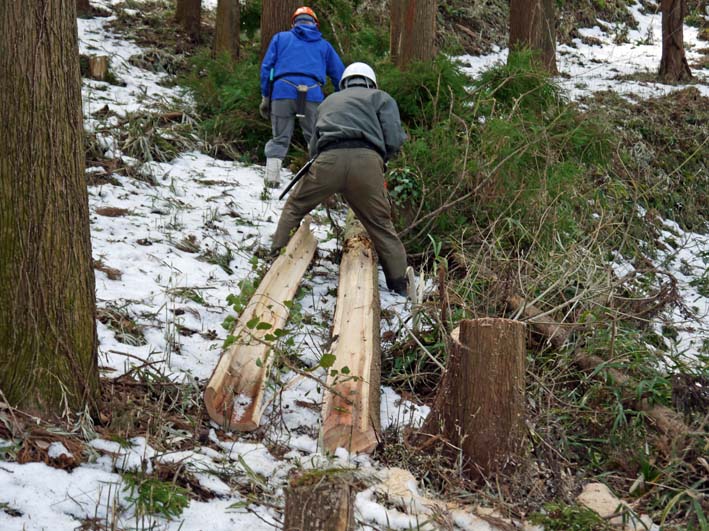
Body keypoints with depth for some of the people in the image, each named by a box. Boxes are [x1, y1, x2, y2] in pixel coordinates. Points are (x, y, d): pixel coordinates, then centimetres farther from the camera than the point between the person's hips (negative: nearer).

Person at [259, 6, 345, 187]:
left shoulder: (280, 38, 22)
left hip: (282, 92, 0)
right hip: (312, 95, 0)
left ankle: (271, 176, -1)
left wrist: (265, 97, 15)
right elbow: (339, 76, 21)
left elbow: (266, 67, 13)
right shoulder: (324, 45, 23)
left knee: (279, 138, 9)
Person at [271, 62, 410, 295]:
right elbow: (393, 141, 10)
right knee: (381, 226, 8)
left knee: (295, 207, 23)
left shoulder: (329, 101, 36)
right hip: (367, 161, -1)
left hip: (328, 160, 2)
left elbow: (313, 146, 28)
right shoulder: (382, 98, 26)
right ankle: (399, 286, 7)